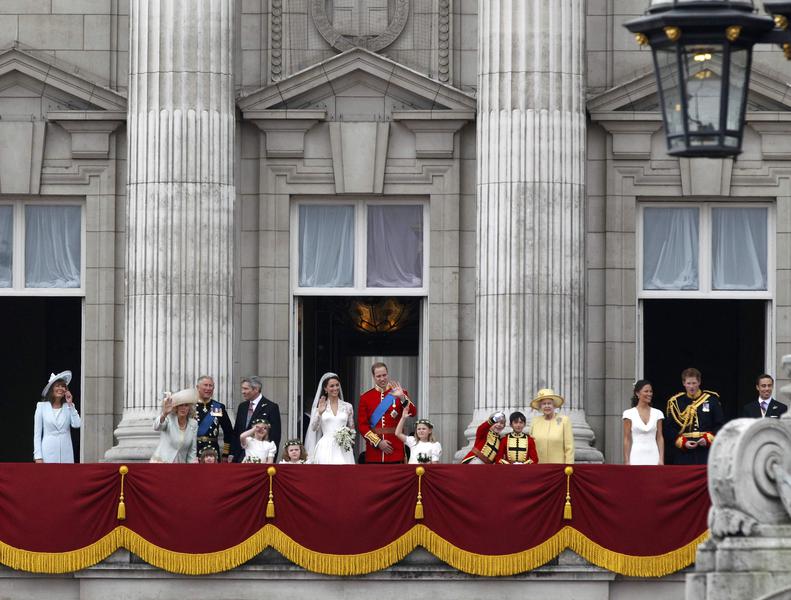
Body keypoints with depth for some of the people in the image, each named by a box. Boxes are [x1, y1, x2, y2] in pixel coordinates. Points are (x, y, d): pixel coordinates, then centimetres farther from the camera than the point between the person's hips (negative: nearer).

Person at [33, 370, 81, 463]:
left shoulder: (68, 407, 8)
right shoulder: (42, 407, 2)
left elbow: (77, 424, -8)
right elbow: (37, 434, 2)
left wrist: (70, 404, -5)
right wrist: (38, 457, -4)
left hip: (66, 452, 2)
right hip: (48, 452, -2)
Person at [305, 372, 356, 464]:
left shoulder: (347, 407, 11)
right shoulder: (321, 406, 7)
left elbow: (352, 430, 17)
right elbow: (313, 428, -1)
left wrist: (349, 441, -2)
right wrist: (319, 413, -15)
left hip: (343, 449, 1)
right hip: (326, 449, -1)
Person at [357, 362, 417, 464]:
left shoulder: (400, 393, 5)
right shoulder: (365, 398, 5)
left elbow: (412, 413, -9)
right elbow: (362, 425, 2)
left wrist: (402, 397, -25)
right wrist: (378, 442, -7)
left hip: (395, 451, -1)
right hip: (374, 451, 1)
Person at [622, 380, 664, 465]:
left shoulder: (657, 413, 7)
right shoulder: (629, 414, 1)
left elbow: (660, 438, 7)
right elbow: (627, 439, 0)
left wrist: (661, 460, 0)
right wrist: (626, 461, -5)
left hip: (653, 457, 2)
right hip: (636, 458, -2)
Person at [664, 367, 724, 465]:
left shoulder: (711, 399, 7)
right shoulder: (675, 402, 7)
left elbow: (720, 425, 6)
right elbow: (669, 428, 5)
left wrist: (708, 439, -9)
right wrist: (683, 442, -9)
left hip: (706, 452, -1)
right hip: (684, 454, 1)